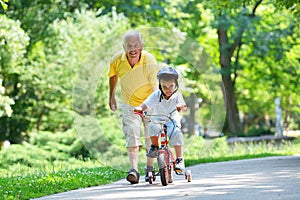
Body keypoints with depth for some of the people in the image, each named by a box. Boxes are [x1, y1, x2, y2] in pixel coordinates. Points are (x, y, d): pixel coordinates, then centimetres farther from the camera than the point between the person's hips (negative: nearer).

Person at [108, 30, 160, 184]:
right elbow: (113, 76, 8)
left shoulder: (150, 61, -27)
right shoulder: (117, 60, -16)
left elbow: (155, 86, -35)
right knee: (131, 135, -14)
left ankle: (149, 168, 25)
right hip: (129, 104, 1)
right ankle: (133, 169, -22)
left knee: (151, 137, 6)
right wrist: (112, 96, 17)